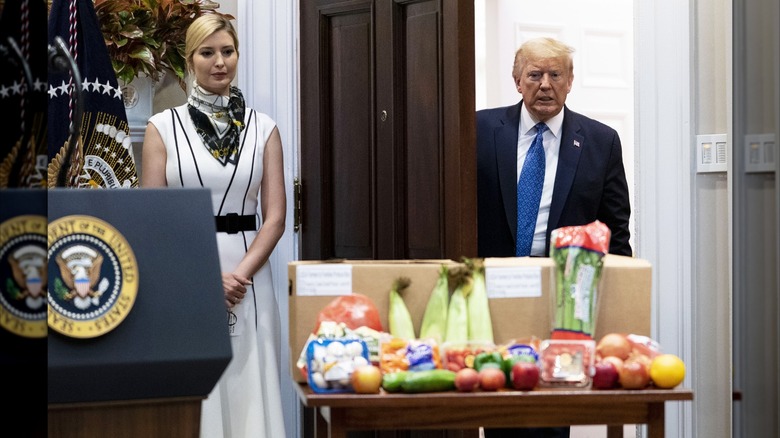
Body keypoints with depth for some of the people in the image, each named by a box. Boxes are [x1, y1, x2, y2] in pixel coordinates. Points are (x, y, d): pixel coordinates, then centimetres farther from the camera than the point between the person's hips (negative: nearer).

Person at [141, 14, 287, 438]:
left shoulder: (263, 128, 7)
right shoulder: (163, 127, 3)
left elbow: (274, 216, 3)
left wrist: (239, 275, -11)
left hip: (247, 276, 1)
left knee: (249, 384, 1)